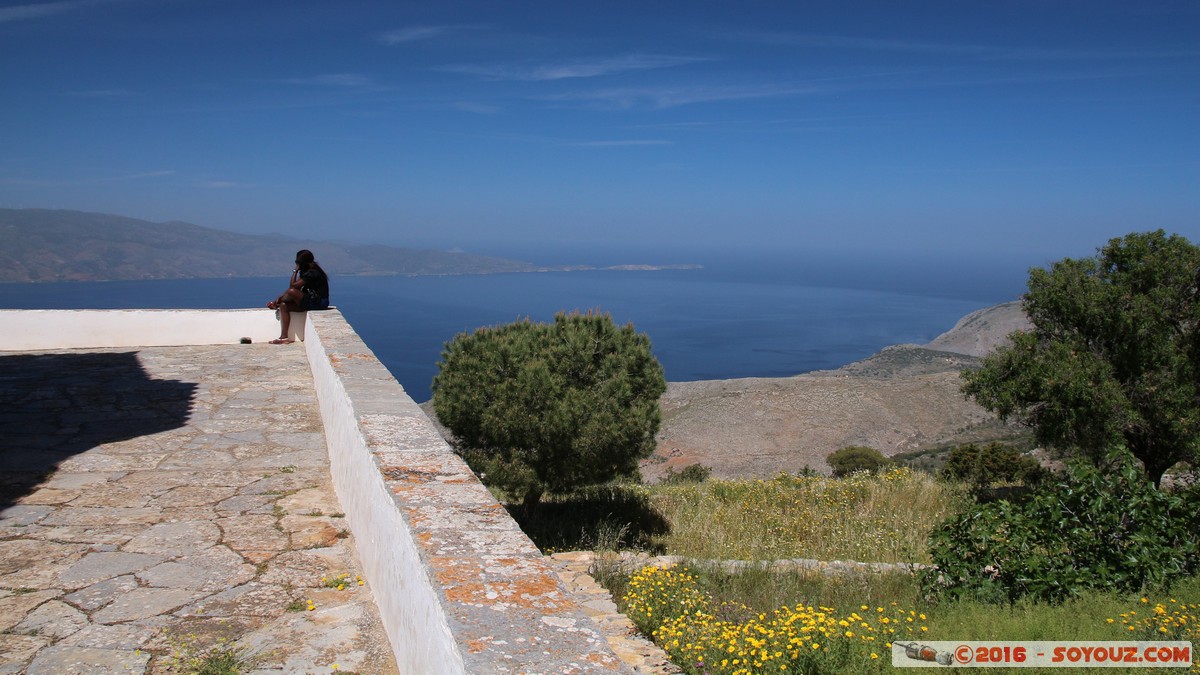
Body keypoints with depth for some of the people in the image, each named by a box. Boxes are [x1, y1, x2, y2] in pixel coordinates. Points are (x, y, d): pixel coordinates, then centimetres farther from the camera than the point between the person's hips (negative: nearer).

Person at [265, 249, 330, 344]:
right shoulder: (306, 272, 14)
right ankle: (284, 337, -7)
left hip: (319, 303, -10)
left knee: (292, 292, -26)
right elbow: (294, 287, 11)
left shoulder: (312, 273, -17)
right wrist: (280, 298, 2)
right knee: (284, 306, -1)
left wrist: (295, 271, -11)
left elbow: (293, 286, -21)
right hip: (311, 301, 10)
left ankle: (276, 304, 9)